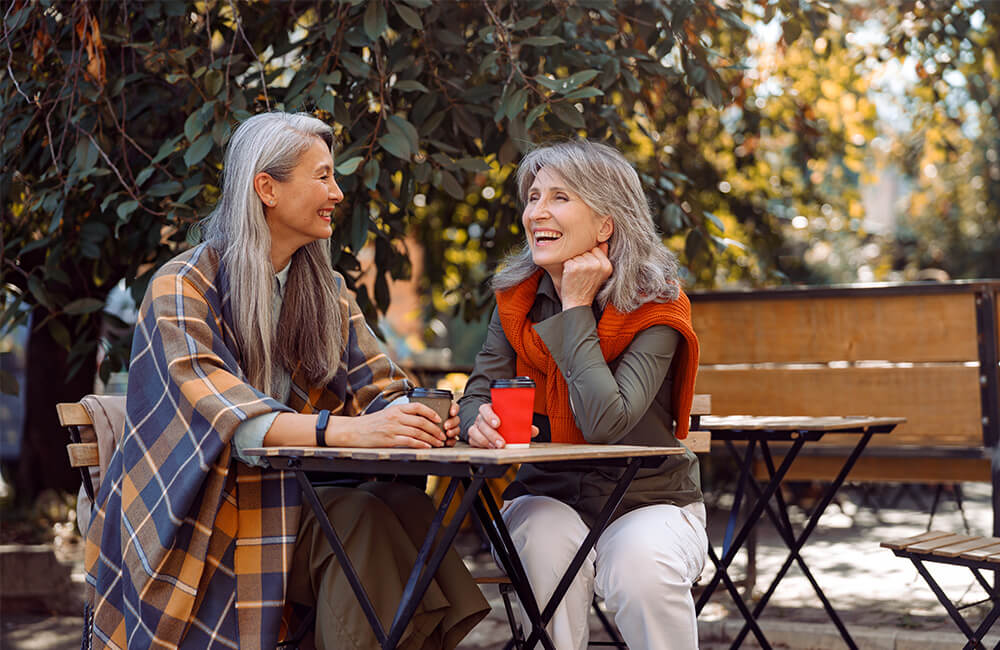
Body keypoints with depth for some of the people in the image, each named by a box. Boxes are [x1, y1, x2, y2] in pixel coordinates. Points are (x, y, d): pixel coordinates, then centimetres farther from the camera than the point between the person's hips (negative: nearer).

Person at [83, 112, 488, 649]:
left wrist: (416, 419, -21)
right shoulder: (182, 288, -8)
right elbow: (218, 414, -24)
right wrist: (346, 430, -38)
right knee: (358, 518, -30)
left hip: (290, 499, 5)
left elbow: (378, 390, 5)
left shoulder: (325, 292, 14)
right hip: (202, 518, -5)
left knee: (403, 503, -25)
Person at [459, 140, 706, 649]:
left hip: (650, 500, -2)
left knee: (644, 569, -32)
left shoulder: (654, 308, -14)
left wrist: (576, 308, -21)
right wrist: (480, 420, -29)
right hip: (547, 497, 3)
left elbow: (605, 423, -28)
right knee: (548, 545, -31)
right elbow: (478, 395, -3)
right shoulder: (518, 299, 1)